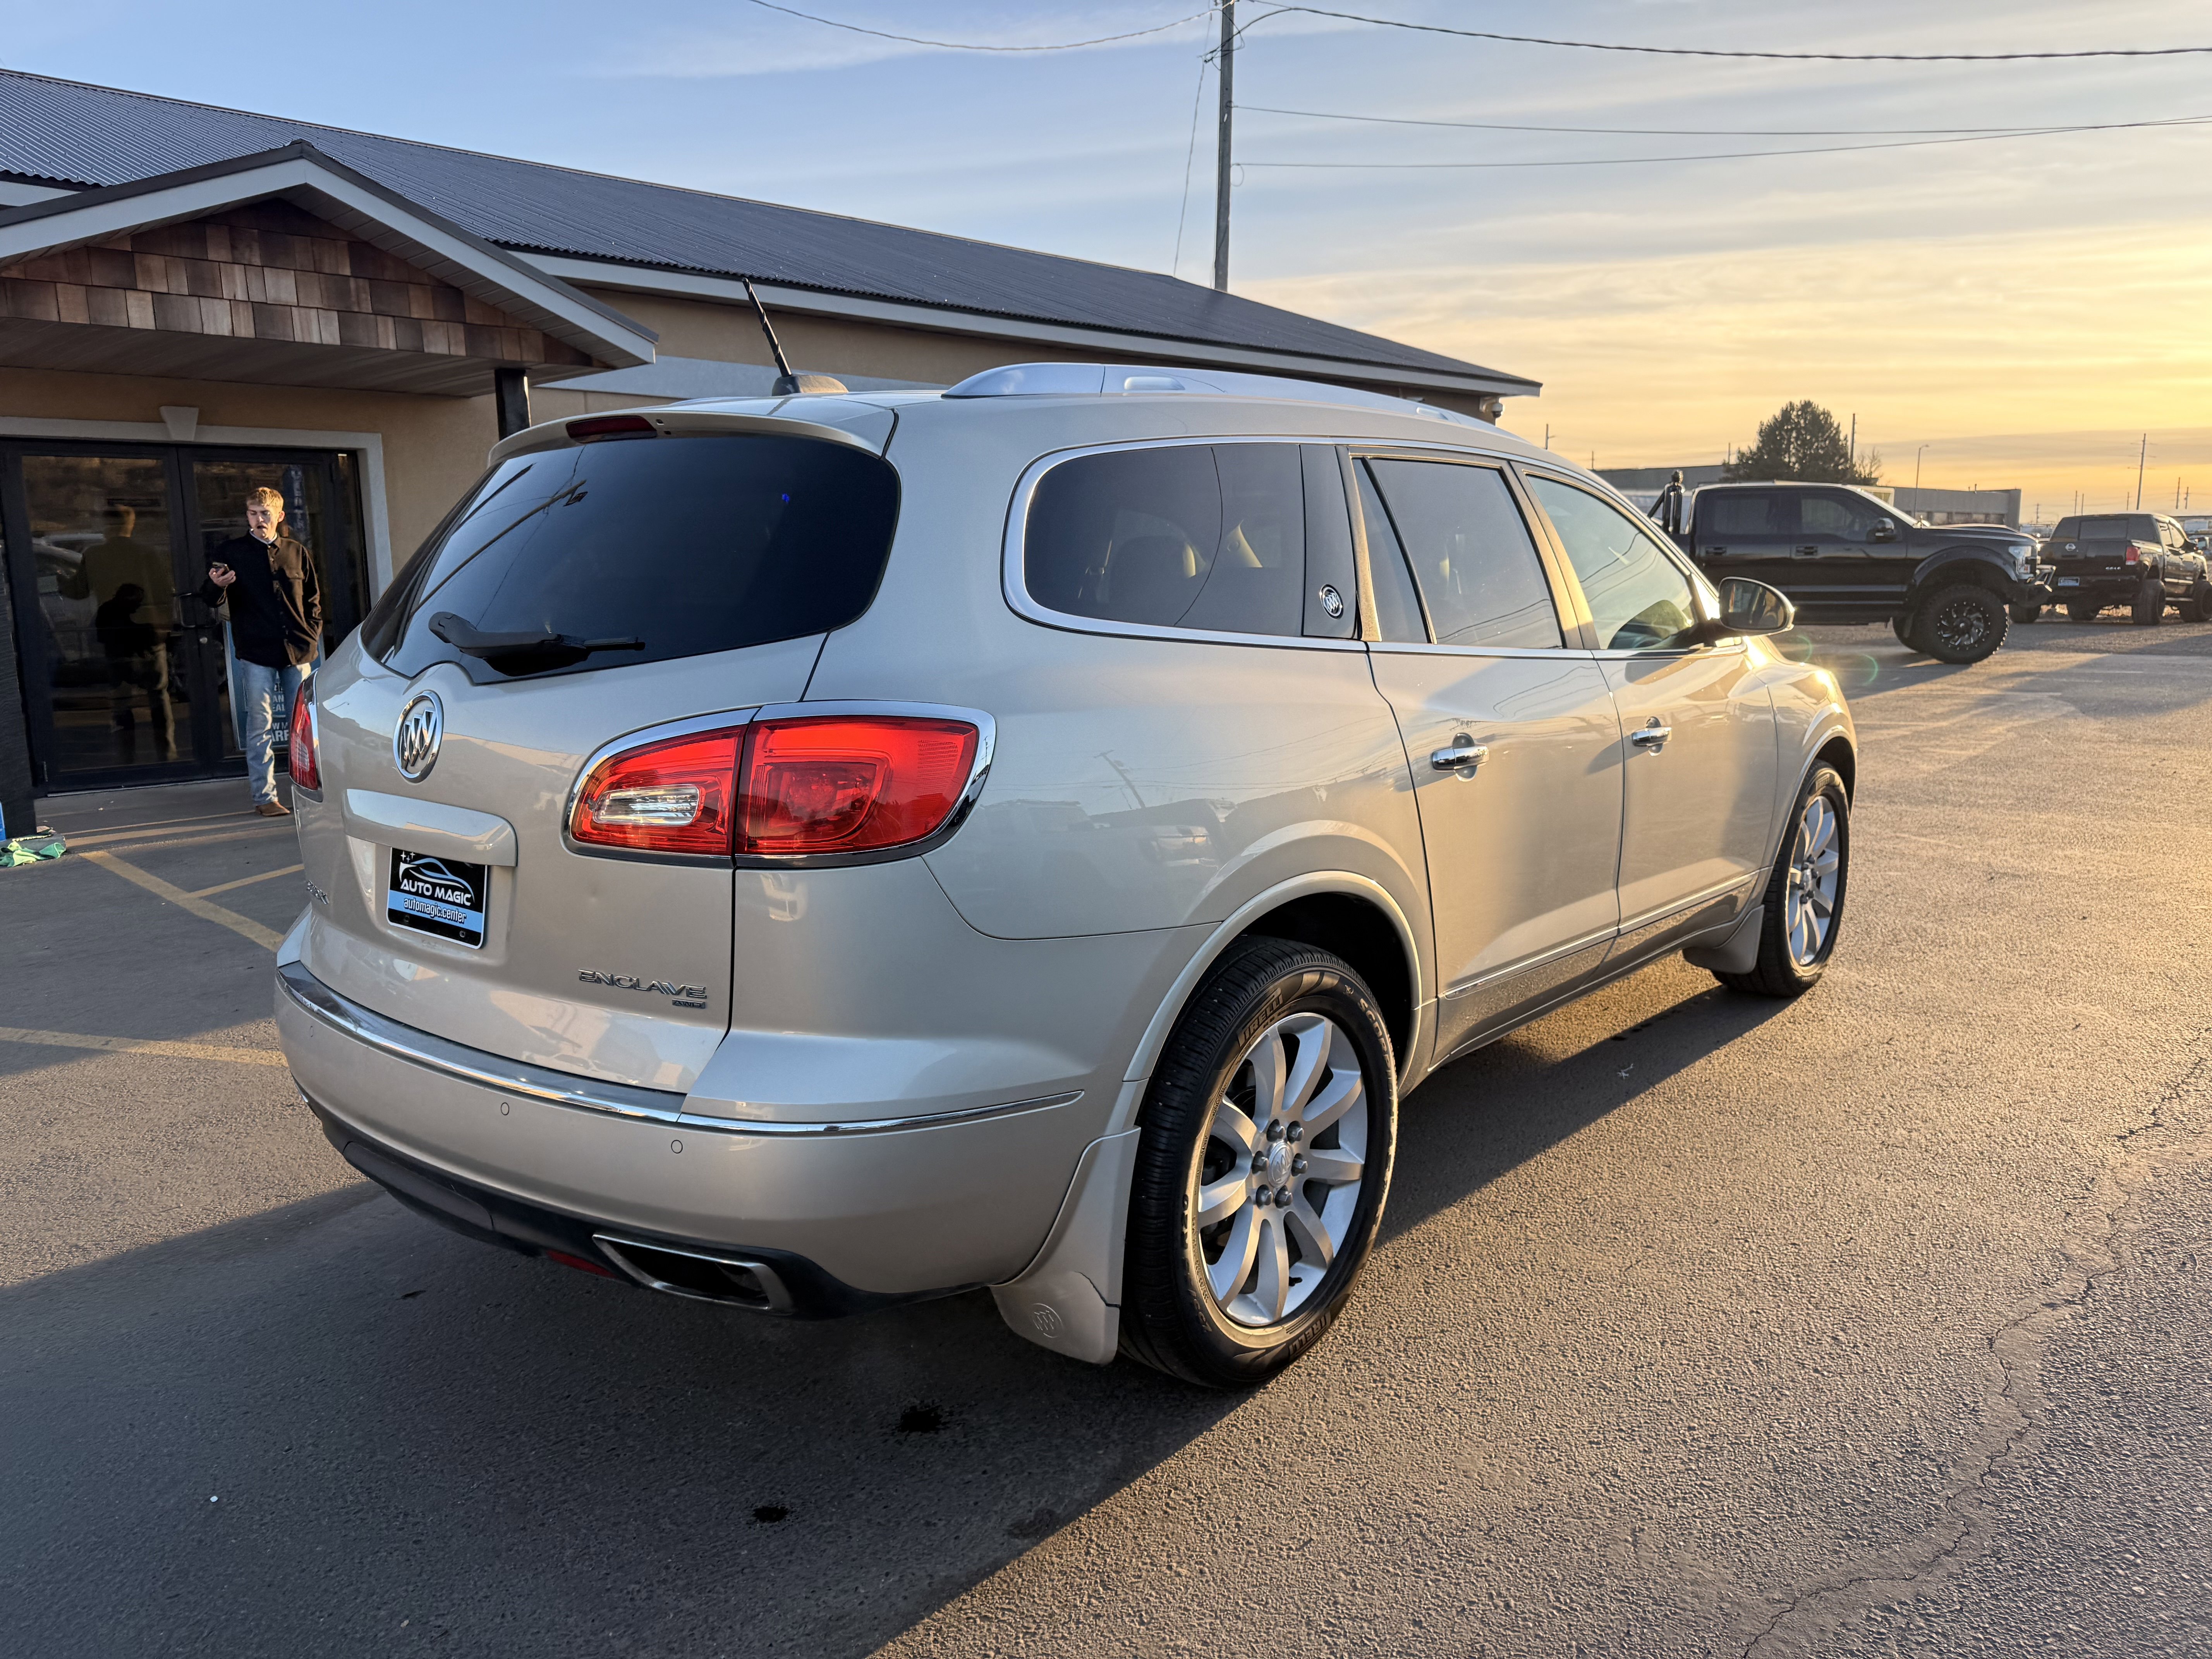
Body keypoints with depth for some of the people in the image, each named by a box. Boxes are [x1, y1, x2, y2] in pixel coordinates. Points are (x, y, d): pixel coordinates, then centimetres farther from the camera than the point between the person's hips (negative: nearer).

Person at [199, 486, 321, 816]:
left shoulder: (298, 553, 13)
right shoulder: (231, 552, 5)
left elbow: (314, 599, 19)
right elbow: (211, 599, 3)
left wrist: (312, 634, 6)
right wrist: (216, 586, -20)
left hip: (298, 651, 2)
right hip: (256, 652, -2)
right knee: (260, 727, -2)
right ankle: (265, 797, 2)